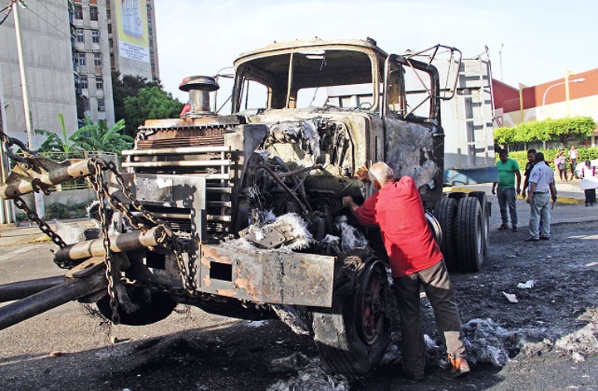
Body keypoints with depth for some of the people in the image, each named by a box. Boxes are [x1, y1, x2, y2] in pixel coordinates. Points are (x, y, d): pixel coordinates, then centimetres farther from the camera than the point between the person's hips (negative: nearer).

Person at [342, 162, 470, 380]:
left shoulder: (374, 203, 0)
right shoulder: (408, 185, 2)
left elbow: (361, 217, 22)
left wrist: (350, 203, 40)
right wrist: (370, 175, 31)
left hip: (403, 266, -1)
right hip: (430, 258, 1)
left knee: (409, 316, 10)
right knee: (445, 307, 11)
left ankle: (415, 369, 18)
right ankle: (458, 359, 11)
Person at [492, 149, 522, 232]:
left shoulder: (512, 162, -4)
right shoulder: (498, 163, 13)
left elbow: (518, 175, -5)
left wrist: (518, 187, -11)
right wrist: (493, 187, 15)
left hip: (509, 188, -6)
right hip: (500, 188, 6)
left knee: (512, 207, -4)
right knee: (502, 207, 11)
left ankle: (514, 225, -2)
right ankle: (504, 223, 20)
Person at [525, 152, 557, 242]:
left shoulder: (536, 168, -14)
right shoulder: (549, 169, 12)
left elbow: (533, 183, -19)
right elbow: (551, 183, 21)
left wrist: (530, 196, -21)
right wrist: (553, 194, 30)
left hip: (538, 195, -8)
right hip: (547, 194, 8)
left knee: (535, 216, -4)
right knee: (546, 215, 12)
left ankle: (534, 236, -2)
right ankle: (546, 234, 17)